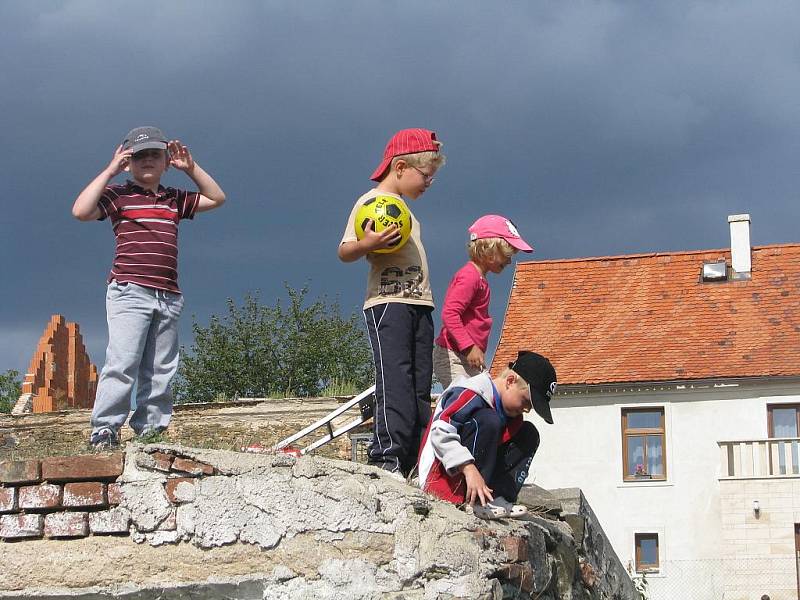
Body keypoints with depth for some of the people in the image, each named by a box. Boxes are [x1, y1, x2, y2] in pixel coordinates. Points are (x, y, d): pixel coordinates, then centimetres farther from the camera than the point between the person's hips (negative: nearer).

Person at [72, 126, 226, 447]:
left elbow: (217, 198, 26)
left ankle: (150, 430, 10)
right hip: (129, 291, -6)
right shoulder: (118, 195, 3)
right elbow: (81, 211, -13)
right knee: (122, 362, -15)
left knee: (160, 369, 6)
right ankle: (104, 430, -15)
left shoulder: (174, 200, 19)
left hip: (168, 297, 6)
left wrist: (191, 168, 14)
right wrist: (110, 171, -8)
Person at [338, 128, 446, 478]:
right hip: (387, 302, -9)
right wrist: (366, 244, -30)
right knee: (395, 382, -18)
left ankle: (412, 464, 1)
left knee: (420, 388, 2)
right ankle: (385, 459, -21)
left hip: (418, 305, 9)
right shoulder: (371, 202, -2)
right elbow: (344, 251, -9)